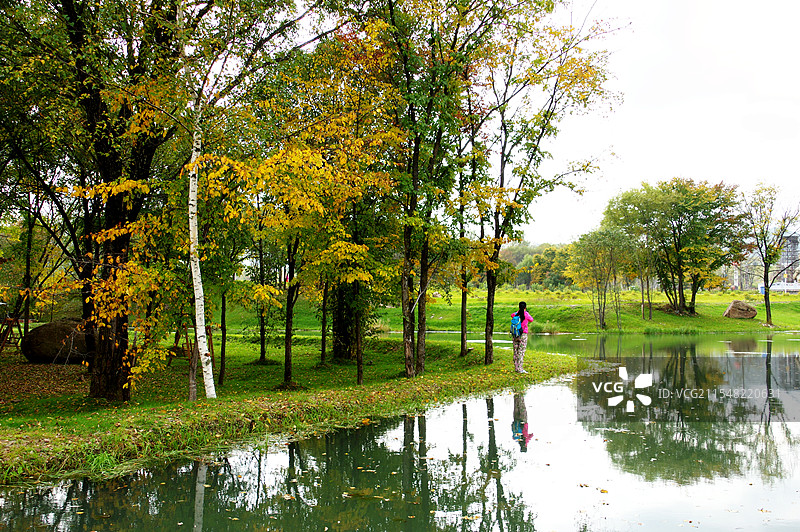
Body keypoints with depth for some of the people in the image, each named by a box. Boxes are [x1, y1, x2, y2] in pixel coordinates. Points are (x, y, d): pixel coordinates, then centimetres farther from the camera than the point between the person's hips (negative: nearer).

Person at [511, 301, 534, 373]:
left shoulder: (516, 314, 2)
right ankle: (520, 369, -5)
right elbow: (531, 320, 12)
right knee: (521, 352, -3)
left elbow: (512, 315, 27)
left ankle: (516, 368, 14)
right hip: (523, 335, -4)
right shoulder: (526, 314, -8)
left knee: (516, 352, 10)